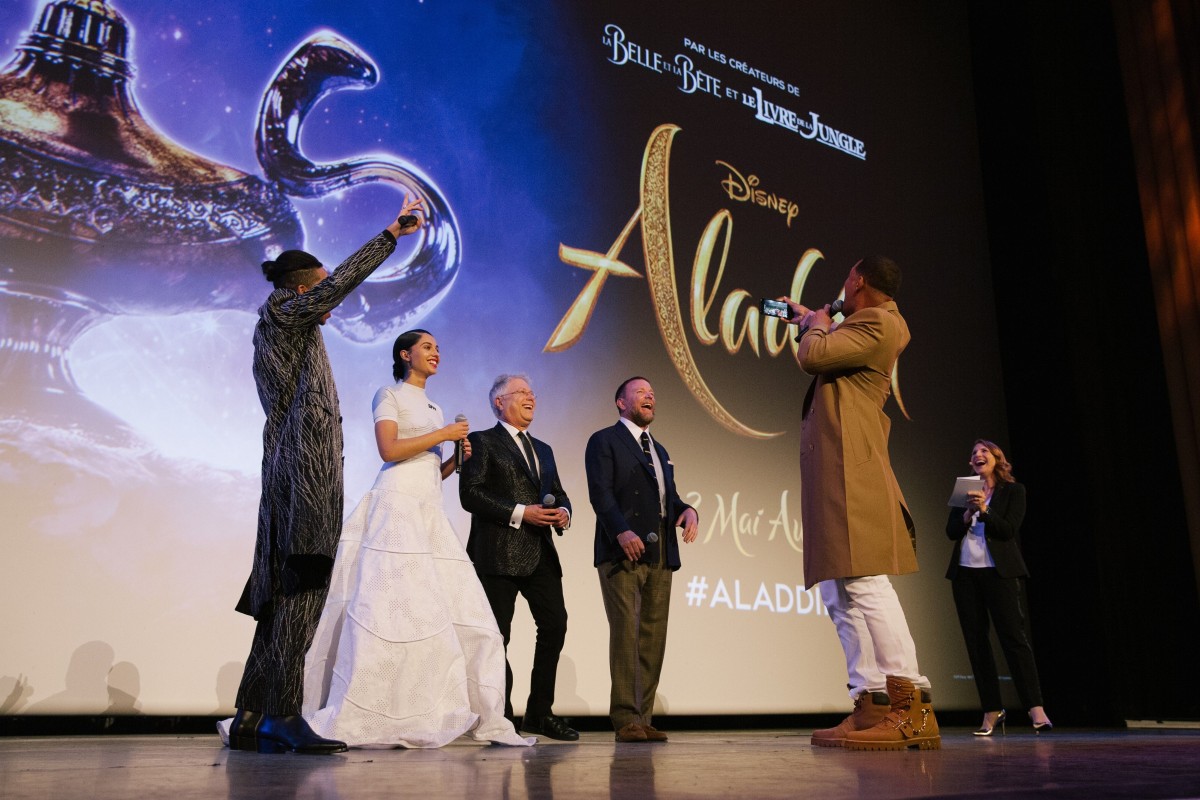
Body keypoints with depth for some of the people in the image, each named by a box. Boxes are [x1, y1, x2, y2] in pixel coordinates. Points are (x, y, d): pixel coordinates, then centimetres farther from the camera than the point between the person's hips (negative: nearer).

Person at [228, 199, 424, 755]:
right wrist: (392, 233, -6)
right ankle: (283, 716, -16)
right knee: (301, 588, -14)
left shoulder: (275, 332, 25)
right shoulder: (283, 313, 0)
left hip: (289, 469, 10)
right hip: (305, 465, -10)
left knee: (282, 594, 7)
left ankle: (250, 720, 9)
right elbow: (342, 282, -9)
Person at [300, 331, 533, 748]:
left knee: (461, 613, 0)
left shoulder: (433, 408, 25)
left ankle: (480, 717, 3)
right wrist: (443, 434, -6)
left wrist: (456, 459, 5)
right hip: (398, 505, -7)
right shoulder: (389, 395, 5)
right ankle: (353, 719, -6)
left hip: (430, 511, 7)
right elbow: (389, 449, -11)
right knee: (390, 609, -13)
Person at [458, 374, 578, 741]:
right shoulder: (482, 442, 2)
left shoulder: (543, 450, 24)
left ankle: (540, 712, 11)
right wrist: (520, 513, -16)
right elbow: (470, 494, -10)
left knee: (555, 623, -1)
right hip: (498, 555, -6)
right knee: (497, 635, -1)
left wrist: (563, 512, -1)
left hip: (540, 554, 6)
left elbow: (559, 494, 24)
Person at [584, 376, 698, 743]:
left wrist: (687, 511, -3)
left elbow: (670, 497, 21)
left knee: (654, 634, 3)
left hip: (660, 553, 7)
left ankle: (644, 718, 7)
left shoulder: (659, 450, 27)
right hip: (623, 550, -7)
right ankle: (626, 719, -6)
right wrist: (621, 530, -24)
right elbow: (600, 492, -9)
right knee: (626, 630, -10)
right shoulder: (604, 441, 5)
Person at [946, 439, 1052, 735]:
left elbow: (1008, 529, -7)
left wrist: (984, 509, -20)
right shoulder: (965, 491, 16)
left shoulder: (1013, 490, 6)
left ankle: (1035, 707, -10)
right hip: (965, 572, 4)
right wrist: (967, 514, -11)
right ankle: (991, 712, 8)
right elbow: (951, 531, 6)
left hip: (1000, 572, -4)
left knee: (1014, 636, -11)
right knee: (976, 641, 3)